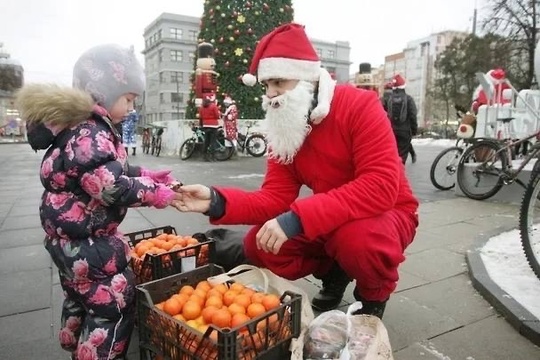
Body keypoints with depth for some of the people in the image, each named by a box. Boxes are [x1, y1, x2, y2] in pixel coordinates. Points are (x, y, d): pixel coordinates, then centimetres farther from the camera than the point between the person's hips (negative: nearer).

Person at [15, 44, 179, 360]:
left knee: (81, 297, 27)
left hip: (74, 236, 11)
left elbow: (111, 170, 16)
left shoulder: (85, 127, 11)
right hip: (85, 238, -11)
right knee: (113, 302, 0)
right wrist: (153, 194, -22)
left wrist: (145, 175, 5)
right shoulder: (89, 133, -24)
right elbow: (110, 186, -32)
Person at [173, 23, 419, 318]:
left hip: (386, 213, -5)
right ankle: (334, 273, 15)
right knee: (258, 246, -10)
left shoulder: (360, 106, -21)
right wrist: (217, 202, -27)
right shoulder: (284, 129, -4)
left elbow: (380, 187, -32)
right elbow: (274, 198, -8)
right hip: (330, 221, 5)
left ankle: (375, 294, -1)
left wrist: (296, 218, -39)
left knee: (357, 238, -38)